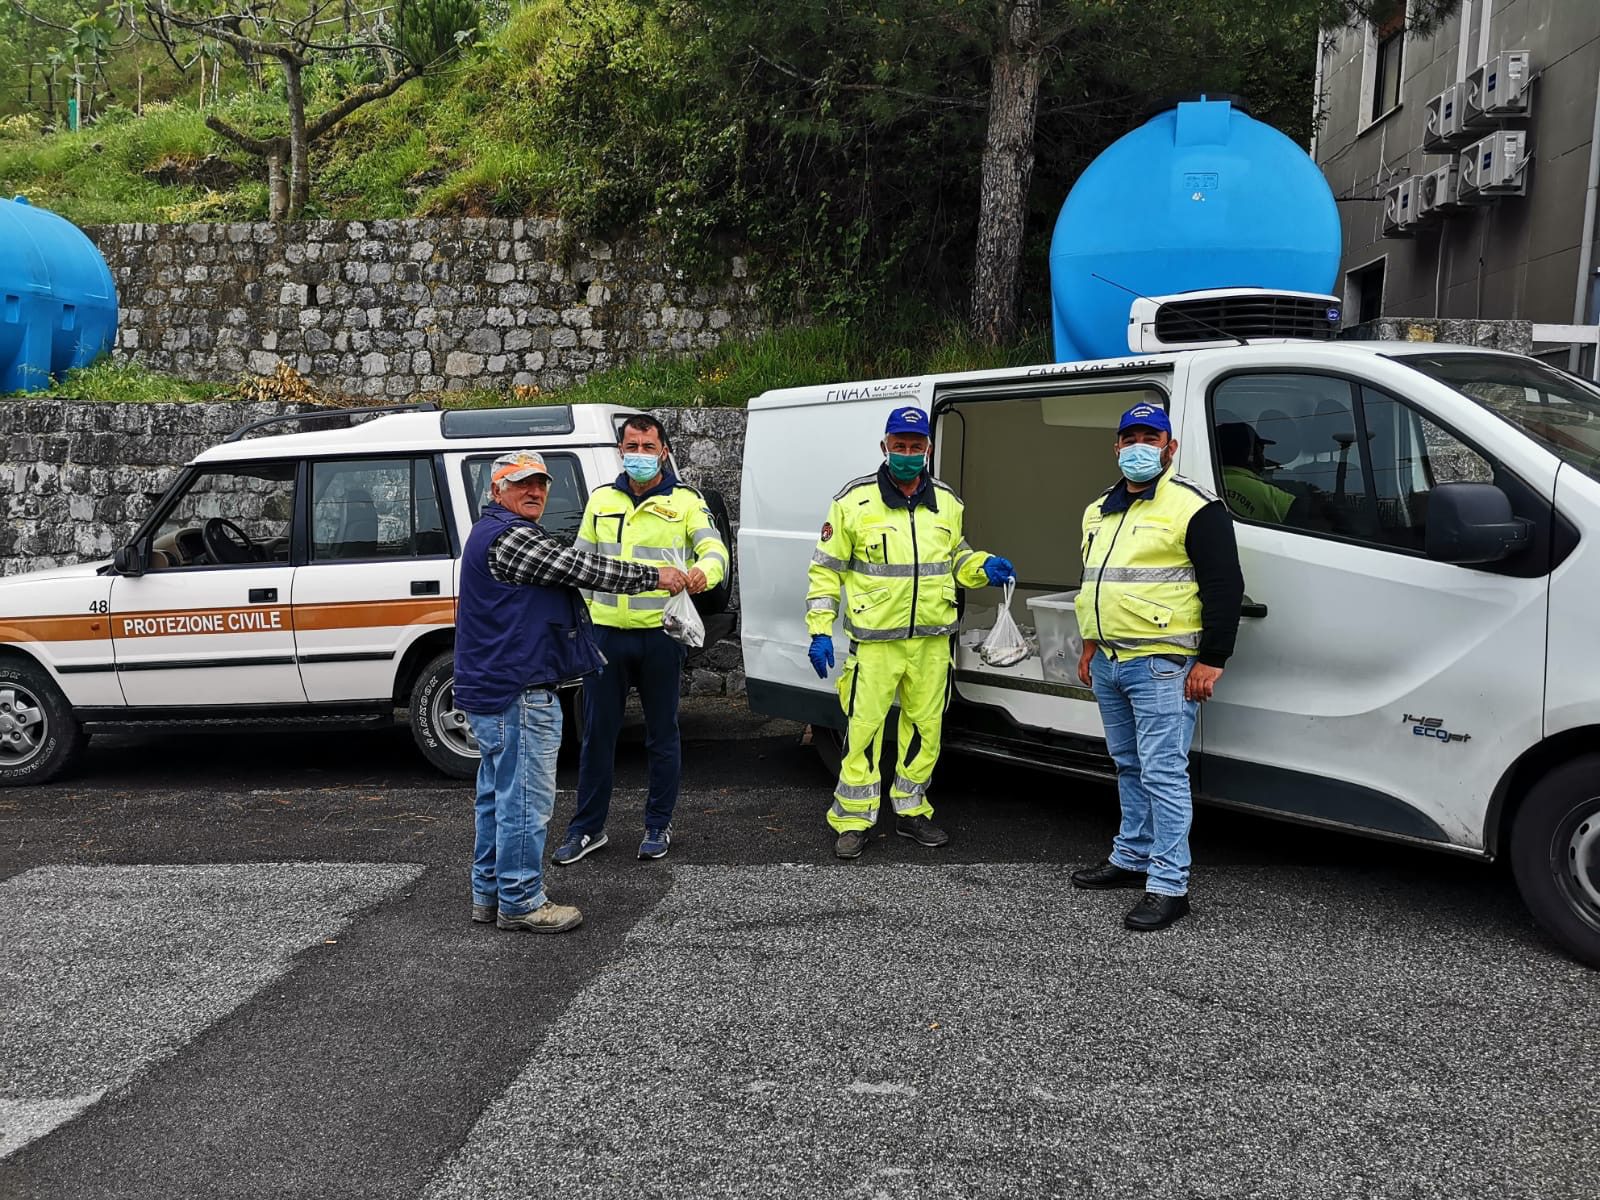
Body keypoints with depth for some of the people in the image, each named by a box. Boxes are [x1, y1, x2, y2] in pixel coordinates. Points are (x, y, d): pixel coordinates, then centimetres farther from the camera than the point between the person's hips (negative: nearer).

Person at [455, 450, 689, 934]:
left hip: (493, 689, 12)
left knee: (497, 794, 18)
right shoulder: (510, 535, -17)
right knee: (526, 797, -4)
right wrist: (655, 576, -9)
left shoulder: (492, 533, 19)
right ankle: (520, 902, 4)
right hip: (518, 693, -12)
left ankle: (489, 893, 27)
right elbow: (580, 568, -17)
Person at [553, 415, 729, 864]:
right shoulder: (601, 501, 11)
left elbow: (714, 548, -11)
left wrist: (703, 570, -34)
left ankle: (658, 824, 21)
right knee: (597, 733, 8)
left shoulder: (685, 502, 0)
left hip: (661, 635, -3)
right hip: (606, 633, 3)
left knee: (662, 734, 8)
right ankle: (587, 827, 18)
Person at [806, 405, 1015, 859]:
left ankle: (911, 810, 28)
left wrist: (982, 567, 2)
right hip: (874, 640, -4)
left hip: (932, 641, 4)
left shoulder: (946, 502, 9)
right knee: (864, 728, -3)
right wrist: (820, 630, -6)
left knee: (925, 728, 12)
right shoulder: (855, 500, -4)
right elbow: (825, 569, -1)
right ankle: (853, 821, 9)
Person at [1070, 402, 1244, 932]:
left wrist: (1211, 660, -16)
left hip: (1160, 666, -8)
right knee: (1130, 767, 18)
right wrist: (1091, 645, 24)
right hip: (1109, 663, 9)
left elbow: (1224, 588, -12)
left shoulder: (1194, 507, -10)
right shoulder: (1100, 510, 16)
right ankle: (1131, 858, 31)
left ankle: (1168, 885, -4)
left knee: (1162, 773, -9)